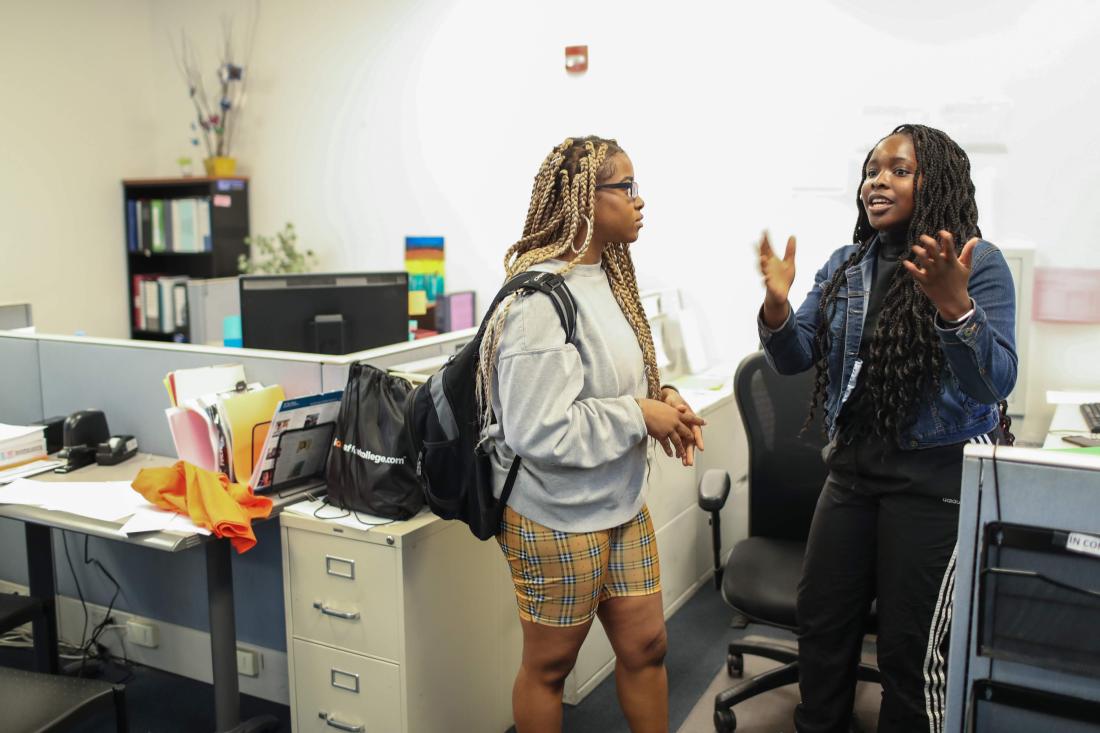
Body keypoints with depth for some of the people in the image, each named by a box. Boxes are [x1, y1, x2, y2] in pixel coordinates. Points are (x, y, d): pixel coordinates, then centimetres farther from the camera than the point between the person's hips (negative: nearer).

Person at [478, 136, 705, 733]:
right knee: (549, 664, 13)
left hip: (622, 505, 8)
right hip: (556, 520, -8)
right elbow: (540, 432, -29)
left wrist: (658, 397, -2)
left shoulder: (605, 275, 4)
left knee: (645, 645, 18)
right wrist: (639, 415, -20)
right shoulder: (542, 301, -24)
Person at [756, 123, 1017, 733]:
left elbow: (995, 383, -19)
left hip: (936, 479, -5)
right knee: (821, 623, 14)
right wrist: (776, 304, -19)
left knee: (910, 647, 6)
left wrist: (953, 305, -36)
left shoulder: (980, 264, -10)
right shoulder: (845, 266, 5)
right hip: (854, 469, 5)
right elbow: (793, 359, 1)